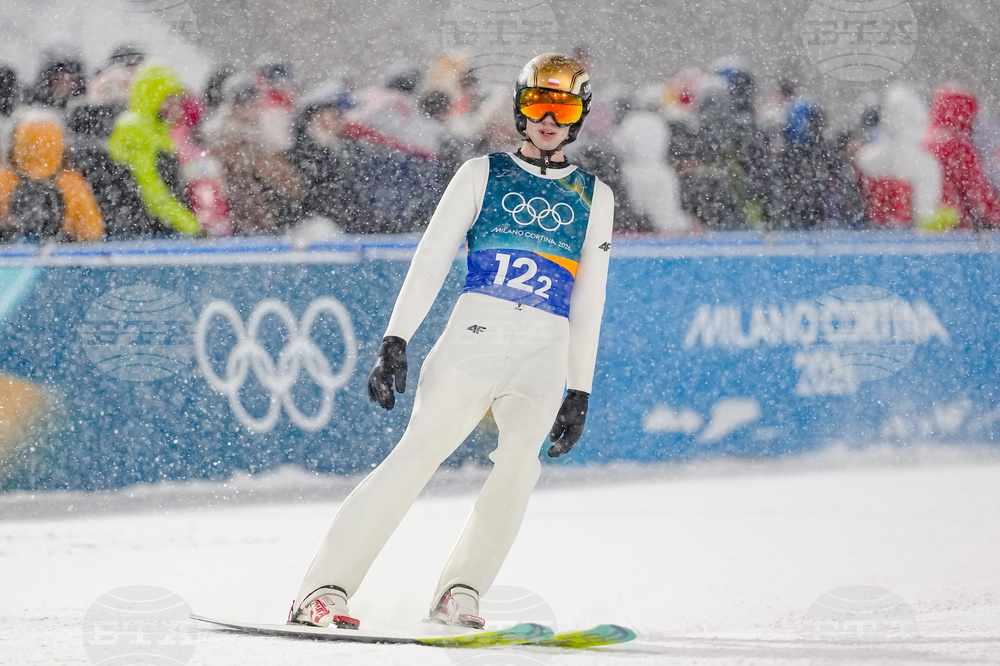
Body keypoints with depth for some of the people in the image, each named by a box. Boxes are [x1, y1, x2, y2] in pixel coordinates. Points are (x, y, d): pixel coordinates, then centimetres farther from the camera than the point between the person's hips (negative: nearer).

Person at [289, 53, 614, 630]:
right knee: (420, 452, -15)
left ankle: (461, 594, -10)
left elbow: (589, 302, 19)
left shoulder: (594, 198, 17)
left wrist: (580, 393, 14)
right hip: (476, 331, -2)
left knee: (518, 468, -20)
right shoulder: (483, 174, 12)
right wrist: (396, 343, -5)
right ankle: (324, 589, -18)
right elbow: (430, 261, 6)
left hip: (546, 354, 2)